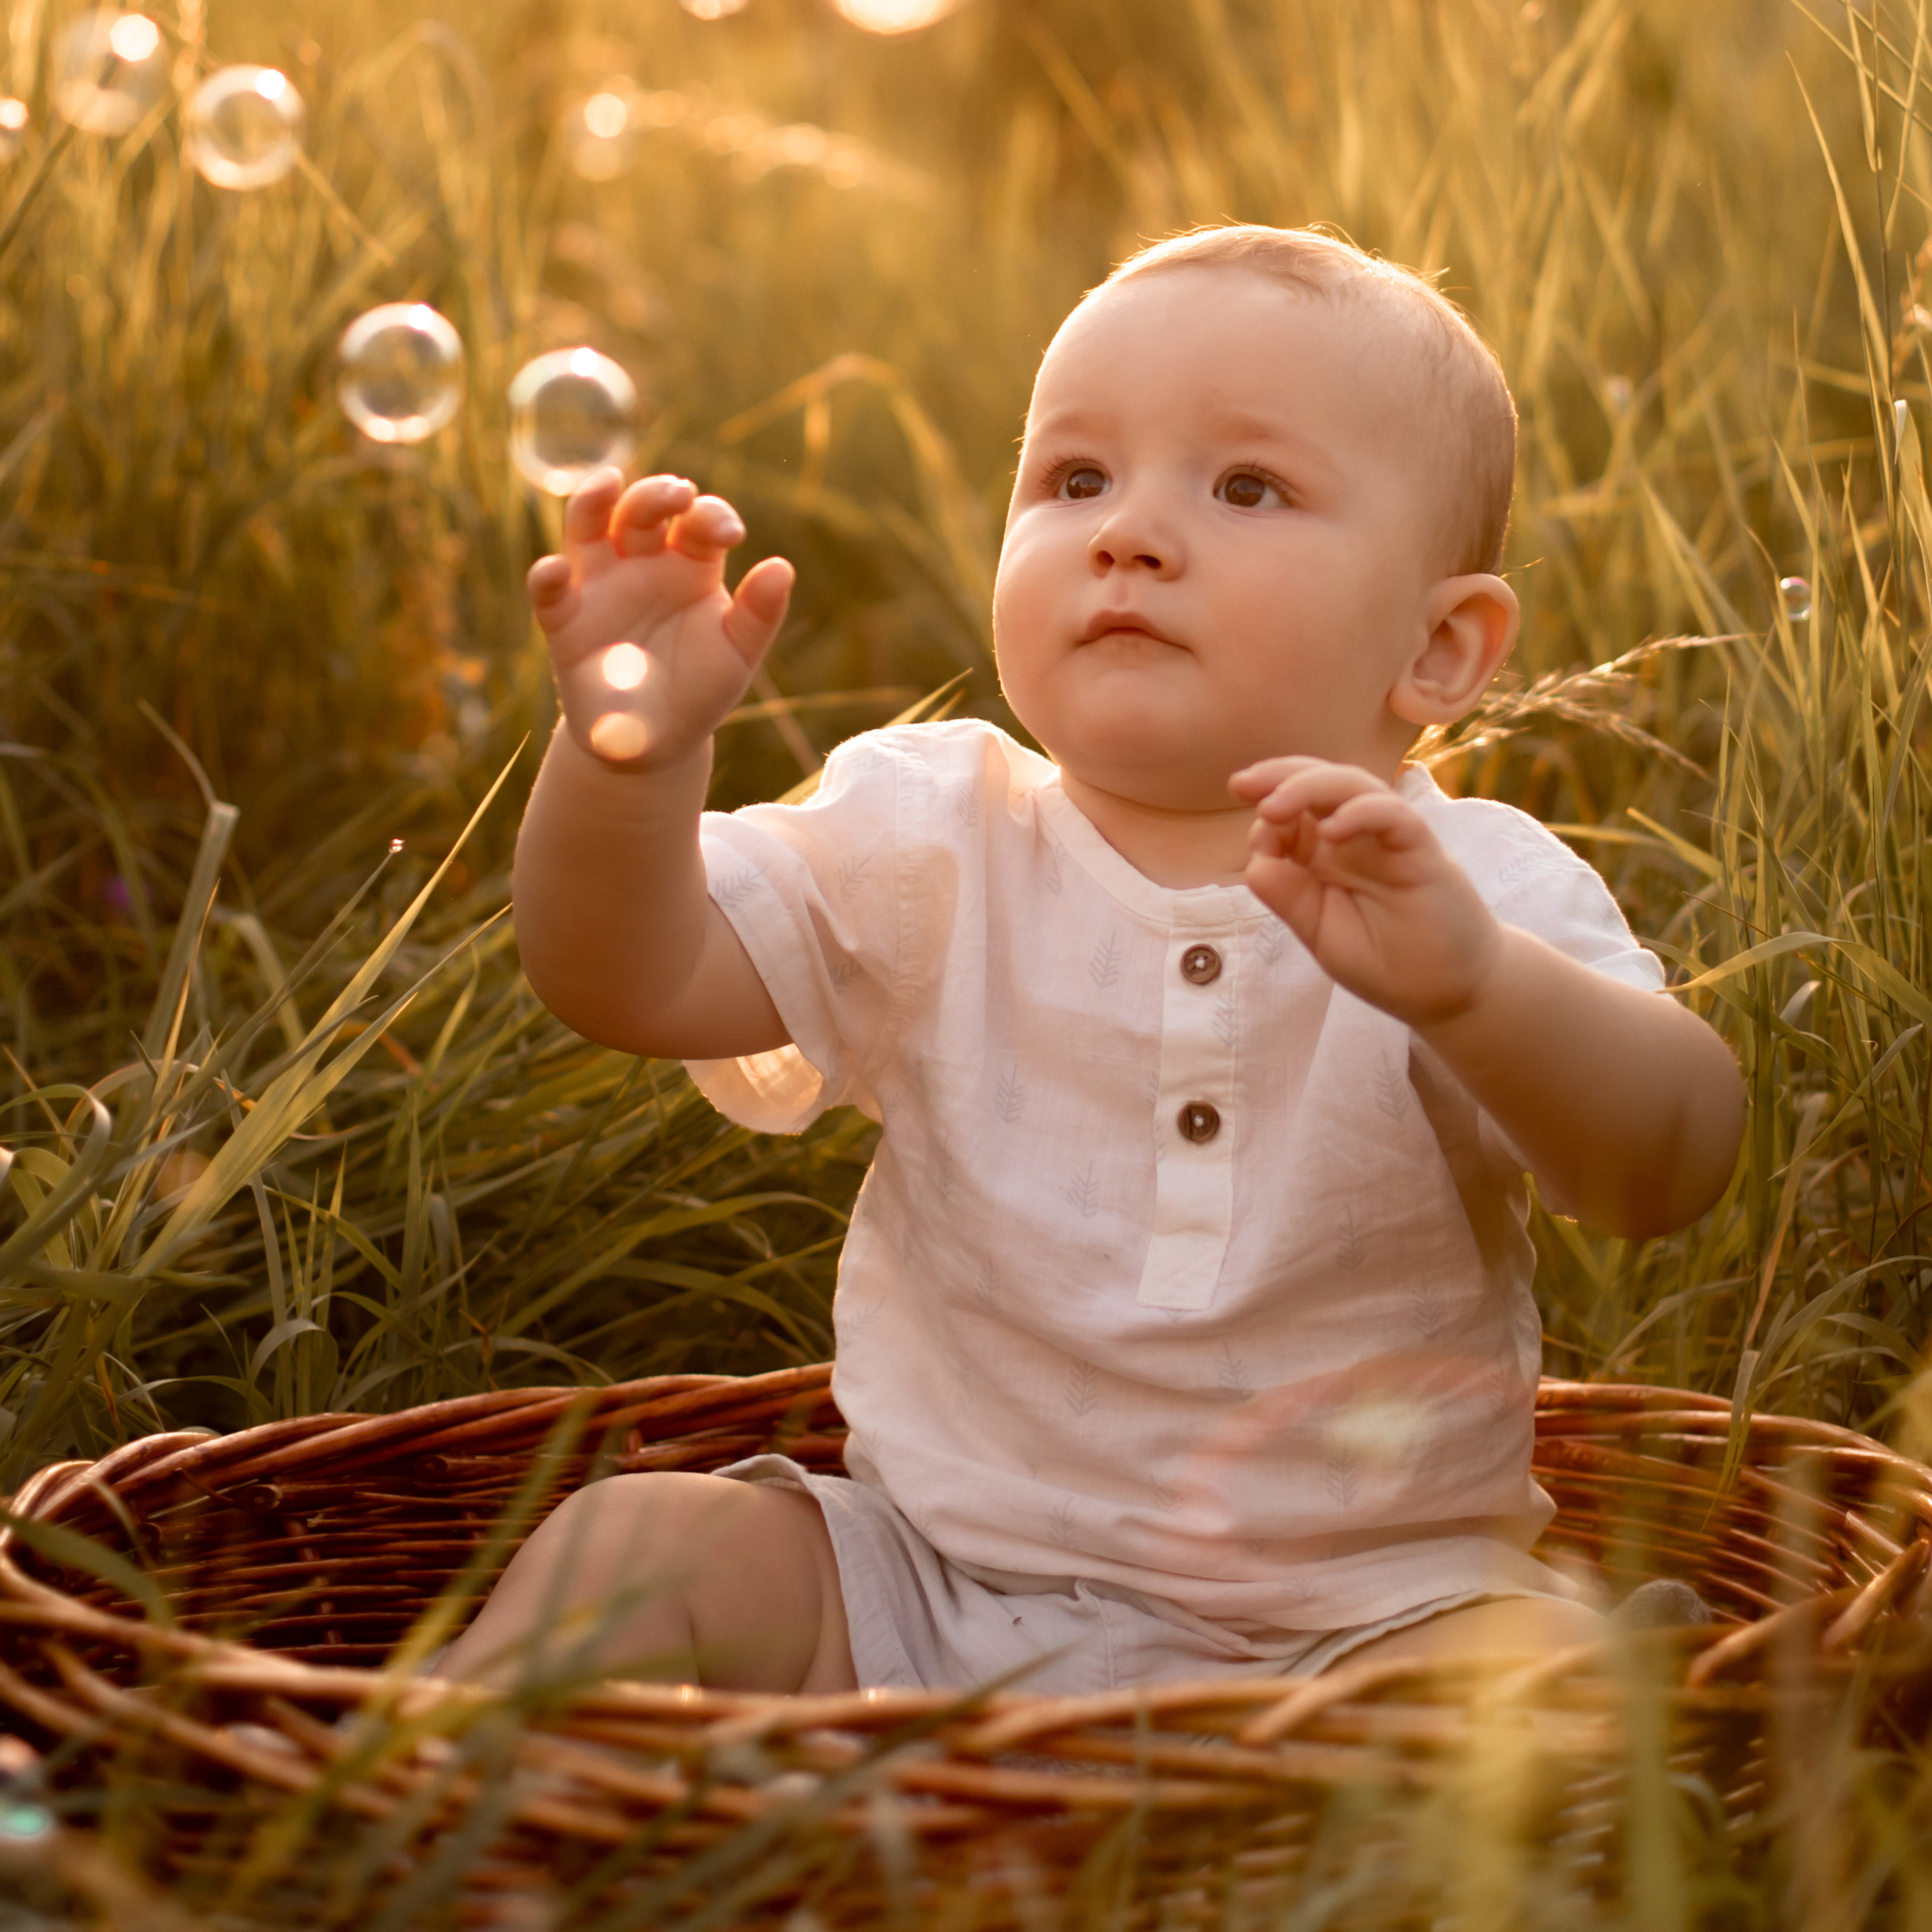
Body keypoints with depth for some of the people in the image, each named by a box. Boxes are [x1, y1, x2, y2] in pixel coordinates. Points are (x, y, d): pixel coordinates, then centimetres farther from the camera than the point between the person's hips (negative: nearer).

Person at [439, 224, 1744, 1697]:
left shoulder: (1479, 892, -8)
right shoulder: (934, 838, -1)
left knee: (1549, 1659, -29)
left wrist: (1474, 983, -42)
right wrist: (628, 755, -30)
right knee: (633, 1543, -15)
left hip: (1348, 1617, -2)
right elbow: (632, 980, -9)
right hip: (927, 1589, 2)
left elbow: (1679, 1165, -22)